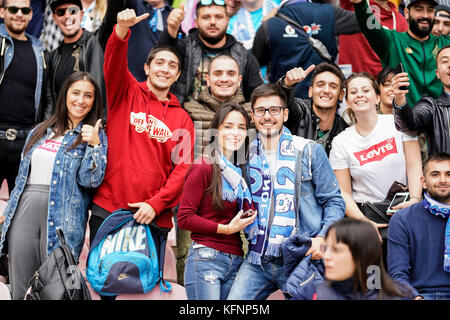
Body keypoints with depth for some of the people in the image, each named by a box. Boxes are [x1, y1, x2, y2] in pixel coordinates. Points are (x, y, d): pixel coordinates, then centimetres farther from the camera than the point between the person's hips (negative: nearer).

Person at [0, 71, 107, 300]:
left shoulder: (94, 136, 5)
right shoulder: (40, 131, 18)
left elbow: (89, 180, -6)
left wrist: (94, 146, -18)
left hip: (61, 218, -4)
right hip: (24, 211, 4)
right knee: (20, 289, 5)